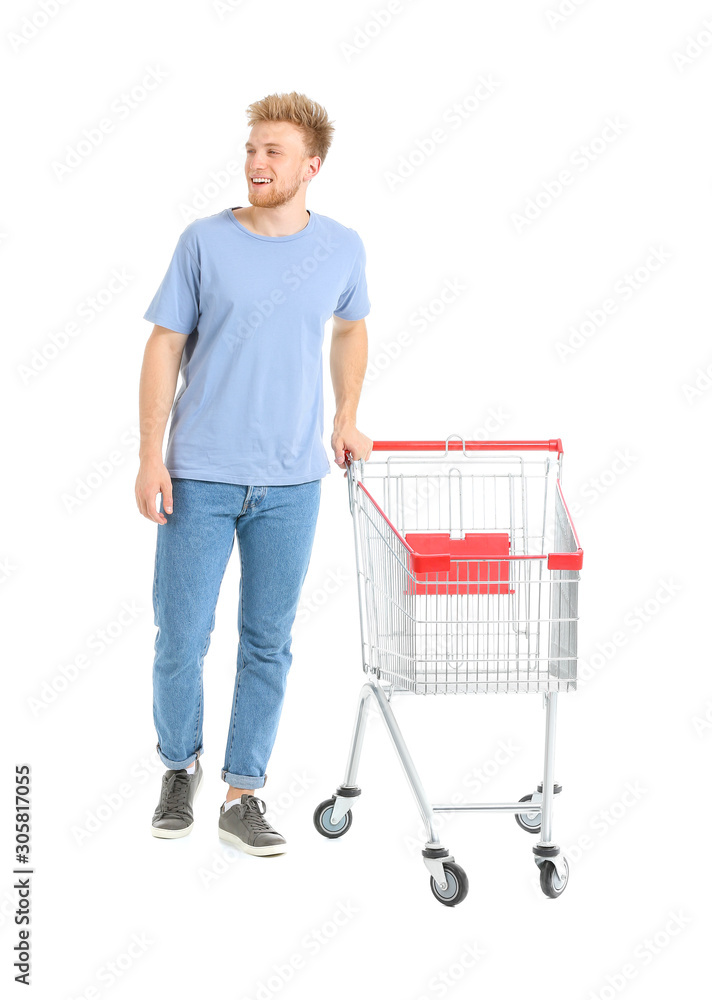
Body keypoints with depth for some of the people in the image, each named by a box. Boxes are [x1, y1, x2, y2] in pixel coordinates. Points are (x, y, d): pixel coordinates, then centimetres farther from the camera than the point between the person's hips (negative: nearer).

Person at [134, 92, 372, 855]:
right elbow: (165, 346, -1)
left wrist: (345, 420, 13)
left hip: (291, 482, 2)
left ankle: (242, 794, 18)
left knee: (267, 646, 6)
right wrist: (150, 457, -6)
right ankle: (179, 766, 27)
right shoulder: (205, 242, -4)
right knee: (180, 640, 2)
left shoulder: (342, 248, 3)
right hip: (200, 476, -1)